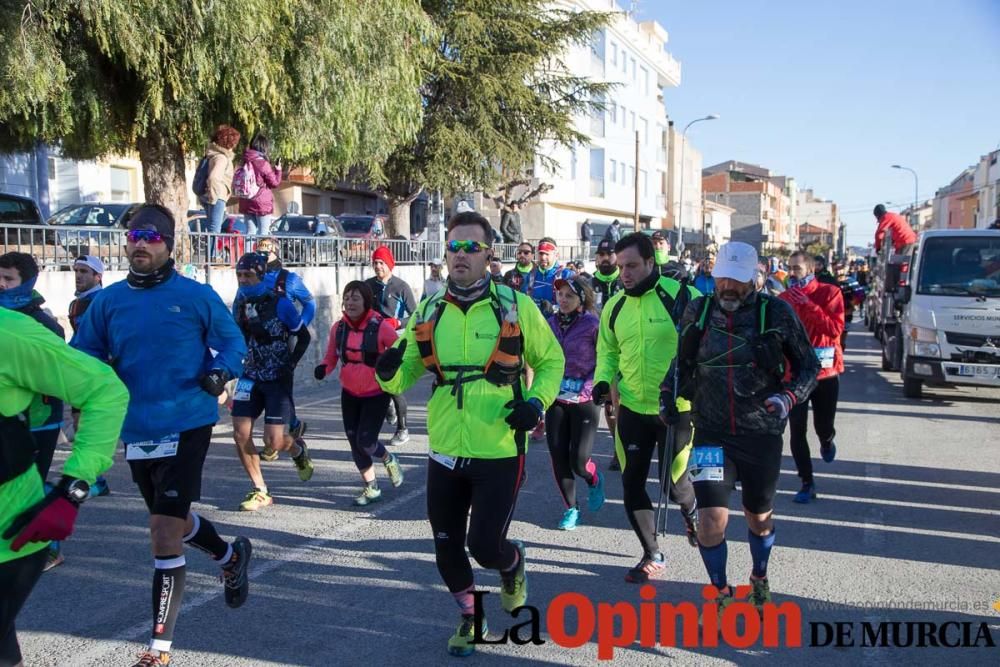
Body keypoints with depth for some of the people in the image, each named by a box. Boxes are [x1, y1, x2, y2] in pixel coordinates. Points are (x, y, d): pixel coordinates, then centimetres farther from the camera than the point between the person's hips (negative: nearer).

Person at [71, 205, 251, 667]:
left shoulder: (196, 295, -6)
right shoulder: (108, 301, 4)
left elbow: (232, 340, 3)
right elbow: (82, 354, 10)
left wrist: (222, 370, -16)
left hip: (186, 426, -5)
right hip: (135, 431, 5)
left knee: (164, 532, -8)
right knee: (172, 518, 23)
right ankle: (231, 556, 53)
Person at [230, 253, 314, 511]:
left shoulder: (280, 303, -12)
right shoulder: (239, 303, 3)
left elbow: (304, 337, -4)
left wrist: (290, 364, -12)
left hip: (278, 379, -5)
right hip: (250, 376, 5)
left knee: (273, 441, -10)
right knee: (240, 433, -7)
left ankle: (298, 449, 28)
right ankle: (259, 491, 10)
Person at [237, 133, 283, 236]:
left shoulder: (245, 162, 4)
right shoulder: (263, 164, -15)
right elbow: (274, 183, -7)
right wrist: (278, 171, 9)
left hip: (246, 203, 6)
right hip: (262, 204, -6)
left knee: (250, 232, 10)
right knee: (263, 233, 1)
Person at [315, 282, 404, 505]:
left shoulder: (380, 326, -16)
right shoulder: (338, 328, -4)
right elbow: (330, 358, 4)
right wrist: (322, 369, -17)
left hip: (376, 394, -4)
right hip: (349, 394, 4)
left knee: (365, 441, -11)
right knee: (355, 444, 7)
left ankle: (389, 460, 25)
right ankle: (371, 488, 27)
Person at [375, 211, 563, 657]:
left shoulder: (515, 307, -6)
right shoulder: (429, 312, 3)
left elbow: (551, 361, 6)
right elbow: (405, 373, 7)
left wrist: (537, 402, -12)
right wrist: (388, 372, -16)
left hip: (499, 453, -3)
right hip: (445, 453, 4)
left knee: (485, 546, -2)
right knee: (447, 546, 12)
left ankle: (514, 564, 36)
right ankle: (470, 618, 39)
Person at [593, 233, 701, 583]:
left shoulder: (684, 297, -11)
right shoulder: (614, 306, 4)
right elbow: (607, 350, 17)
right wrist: (603, 379, 0)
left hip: (677, 408, -4)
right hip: (632, 409, 5)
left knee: (674, 482, 4)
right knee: (632, 484, 5)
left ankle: (692, 511, 43)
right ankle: (652, 556, 25)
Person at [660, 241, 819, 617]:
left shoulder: (776, 313, -7)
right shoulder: (698, 311, 0)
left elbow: (808, 366, 1)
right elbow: (683, 361, 15)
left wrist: (788, 396, -16)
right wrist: (669, 396, 0)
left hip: (762, 434, 0)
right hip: (711, 433, 1)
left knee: (759, 518, 18)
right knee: (711, 521, -8)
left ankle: (759, 579, 47)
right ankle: (720, 594, 18)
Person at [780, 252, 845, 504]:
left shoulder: (829, 293, -5)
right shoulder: (783, 299, 2)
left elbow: (835, 328, -18)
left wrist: (807, 305, -21)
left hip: (825, 372, -1)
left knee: (823, 427, 9)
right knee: (797, 431, -3)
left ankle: (826, 441, 48)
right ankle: (807, 484, 9)